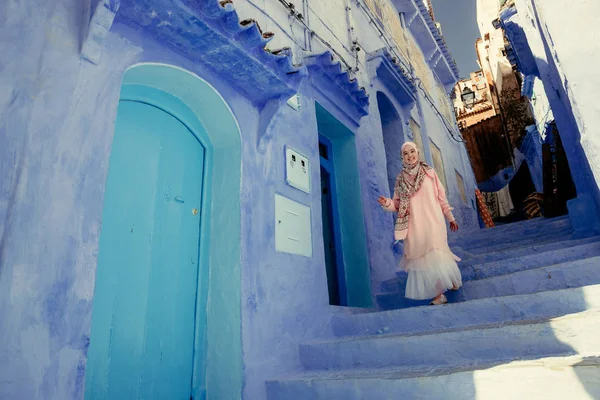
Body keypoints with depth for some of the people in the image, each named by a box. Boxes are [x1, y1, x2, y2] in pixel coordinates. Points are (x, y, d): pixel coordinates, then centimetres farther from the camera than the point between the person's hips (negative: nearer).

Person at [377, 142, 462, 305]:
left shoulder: (429, 172, 3)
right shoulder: (400, 178, 6)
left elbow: (441, 197, 6)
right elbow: (398, 204, 4)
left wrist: (450, 217, 10)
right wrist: (387, 203, -16)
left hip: (433, 222, -2)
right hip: (415, 226, 2)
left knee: (436, 254, -5)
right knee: (421, 257, 2)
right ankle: (438, 293, 12)